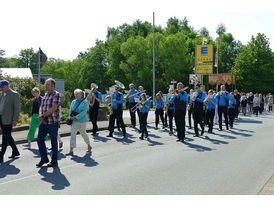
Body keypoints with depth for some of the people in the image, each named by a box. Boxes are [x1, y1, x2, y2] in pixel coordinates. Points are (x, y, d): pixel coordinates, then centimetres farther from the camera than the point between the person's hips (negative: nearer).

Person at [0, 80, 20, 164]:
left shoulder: (14, 94, -8)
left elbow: (17, 108, -11)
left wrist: (15, 120, -16)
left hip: (8, 120, -7)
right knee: (7, 136, 14)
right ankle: (15, 152, 27)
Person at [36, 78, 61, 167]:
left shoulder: (56, 95, -7)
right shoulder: (45, 95, 15)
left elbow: (54, 108, -17)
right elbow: (41, 107, 12)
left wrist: (43, 115, -14)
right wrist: (40, 115, -8)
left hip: (53, 122, -7)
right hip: (44, 122, 7)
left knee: (53, 142, 3)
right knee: (40, 139, 4)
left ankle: (54, 161, 13)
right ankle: (44, 158, 18)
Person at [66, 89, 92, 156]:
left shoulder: (85, 102, -7)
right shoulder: (73, 102, 11)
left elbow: (84, 111, -16)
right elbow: (70, 110, 11)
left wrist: (76, 117, -21)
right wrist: (71, 117, -7)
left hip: (82, 120, -4)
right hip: (74, 121, 5)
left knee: (83, 133, 9)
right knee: (73, 134, -4)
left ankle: (89, 146, 34)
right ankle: (71, 151, -5)